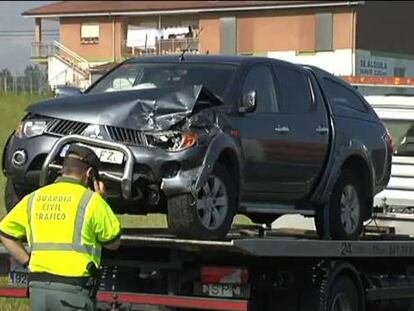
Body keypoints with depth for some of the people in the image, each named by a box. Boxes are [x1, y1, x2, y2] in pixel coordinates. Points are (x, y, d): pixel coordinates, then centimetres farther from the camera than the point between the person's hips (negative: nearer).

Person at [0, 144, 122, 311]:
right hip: (73, 289, -5)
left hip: (38, 286, 5)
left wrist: (29, 263, 13)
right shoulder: (91, 200, -4)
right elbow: (113, 242, 7)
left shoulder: (34, 198, 11)